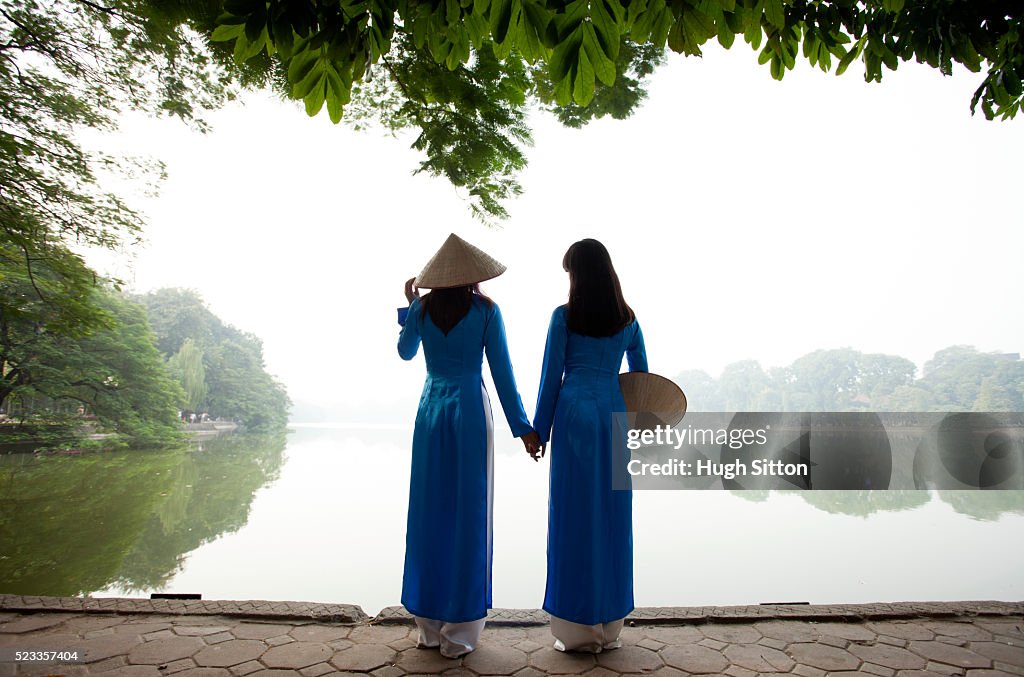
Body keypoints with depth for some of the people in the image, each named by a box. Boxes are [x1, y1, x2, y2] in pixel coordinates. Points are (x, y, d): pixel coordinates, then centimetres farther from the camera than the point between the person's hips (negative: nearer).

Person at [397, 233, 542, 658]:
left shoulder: (422, 309, 3)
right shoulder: (486, 311, -5)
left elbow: (405, 352, 18)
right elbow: (501, 372, -6)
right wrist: (521, 426, -1)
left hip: (431, 410, 4)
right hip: (471, 410, -3)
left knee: (429, 512, 10)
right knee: (469, 515, 3)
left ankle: (428, 625, 20)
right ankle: (459, 630, 12)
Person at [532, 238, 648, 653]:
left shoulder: (564, 316, -2)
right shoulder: (628, 320, 8)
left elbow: (551, 376, -2)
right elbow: (641, 378, 14)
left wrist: (540, 430, 5)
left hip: (574, 413, -3)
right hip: (615, 415, 4)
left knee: (573, 515, 3)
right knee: (612, 516, 10)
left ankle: (578, 628, 11)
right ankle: (610, 626, 21)